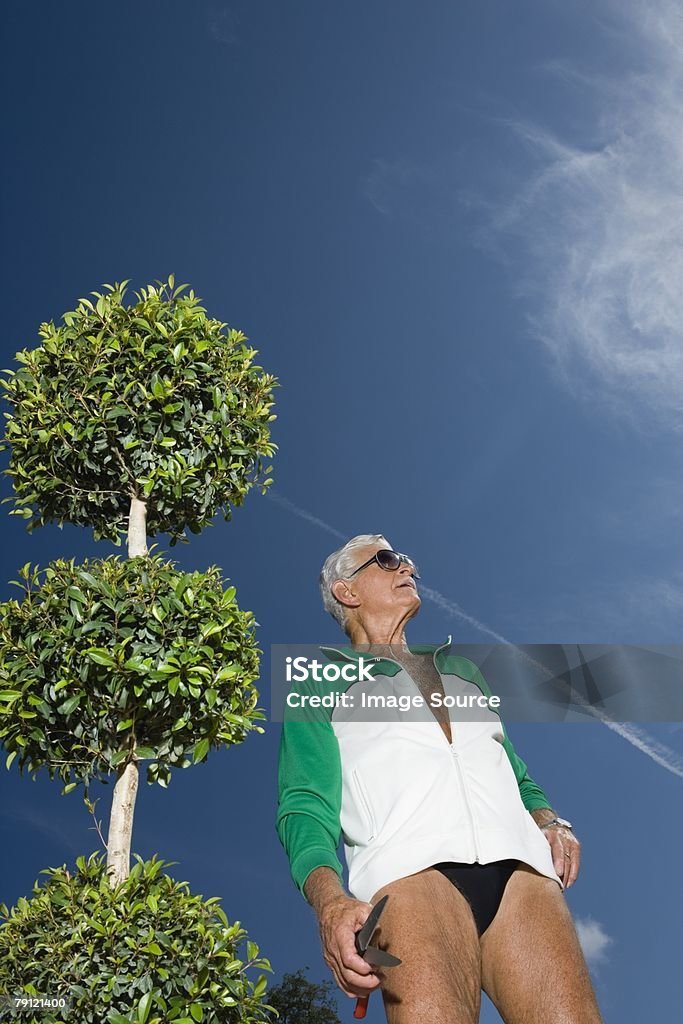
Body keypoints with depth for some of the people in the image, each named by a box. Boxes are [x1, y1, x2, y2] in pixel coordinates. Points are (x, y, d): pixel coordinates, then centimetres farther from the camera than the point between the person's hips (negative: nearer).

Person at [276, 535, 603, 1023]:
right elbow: (305, 807, 5)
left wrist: (549, 820, 9)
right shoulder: (322, 686, 19)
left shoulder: (461, 668, 34)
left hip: (520, 864, 4)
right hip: (410, 868, -4)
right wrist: (330, 903, -16)